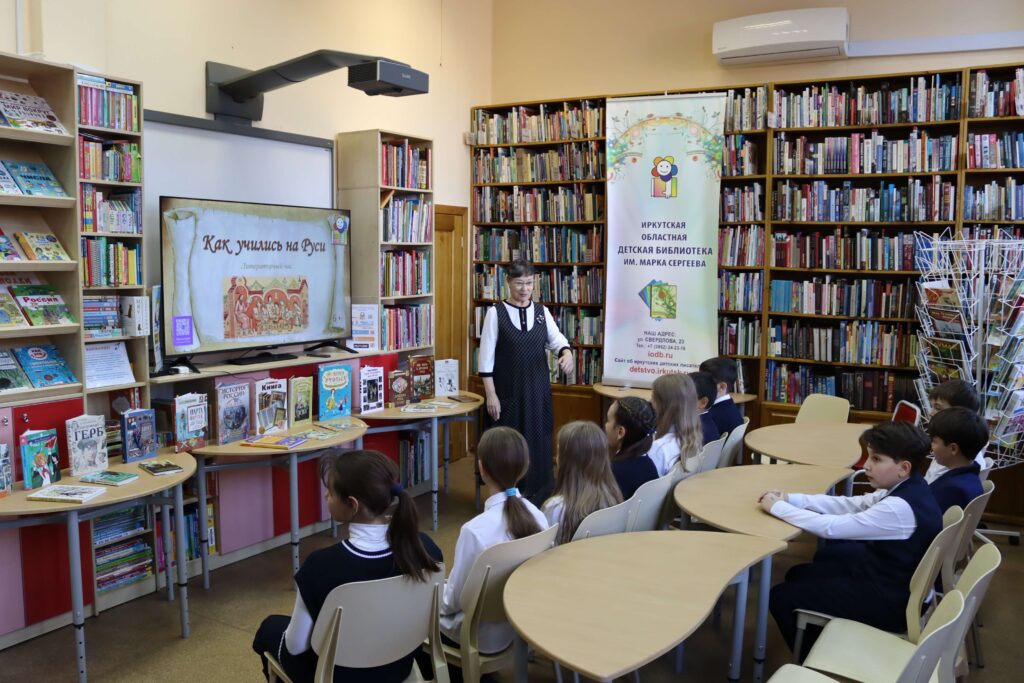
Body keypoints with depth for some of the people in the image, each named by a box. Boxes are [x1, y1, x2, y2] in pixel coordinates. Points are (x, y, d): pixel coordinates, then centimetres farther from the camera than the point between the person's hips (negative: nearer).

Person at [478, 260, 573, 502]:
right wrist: (490, 394, -11)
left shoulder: (542, 311, 6)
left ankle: (538, 499, 21)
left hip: (537, 389, 4)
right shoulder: (496, 312, -5)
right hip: (508, 390, -4)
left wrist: (566, 352, -27)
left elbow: (556, 339, -3)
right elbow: (486, 356, -7)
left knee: (538, 442, 8)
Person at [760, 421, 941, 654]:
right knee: (798, 575, 19)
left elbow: (831, 527, -29)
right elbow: (851, 505, 1)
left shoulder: (900, 509, -31)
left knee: (782, 597, -4)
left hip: (891, 600, -9)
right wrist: (791, 499, -8)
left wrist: (778, 507, -18)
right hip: (891, 578, 9)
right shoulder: (907, 488, -3)